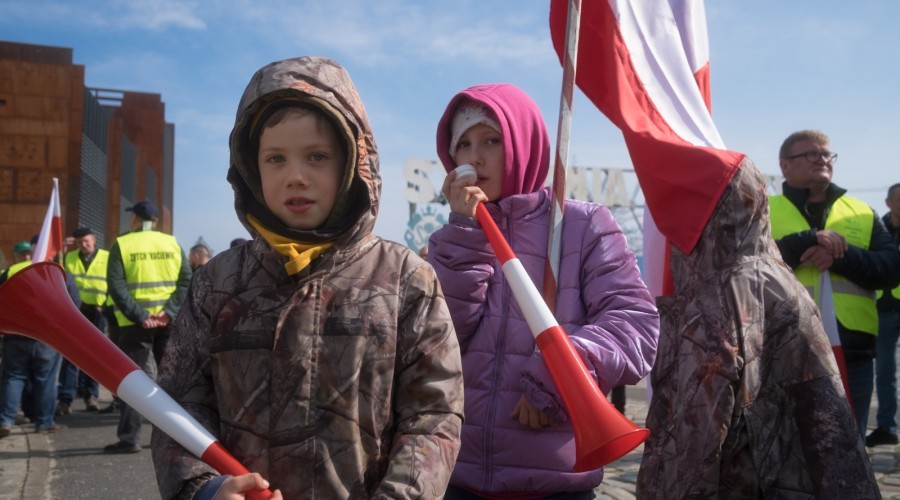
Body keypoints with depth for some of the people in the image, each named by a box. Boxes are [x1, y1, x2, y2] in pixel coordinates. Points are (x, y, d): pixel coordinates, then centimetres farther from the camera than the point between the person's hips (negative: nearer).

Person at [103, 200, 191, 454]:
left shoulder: (122, 244, 0)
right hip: (168, 322, 3)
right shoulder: (172, 243, 7)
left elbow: (116, 286, -12)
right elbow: (186, 280, -3)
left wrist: (139, 315, -15)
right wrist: (169, 311, -10)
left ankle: (129, 438, 2)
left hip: (135, 323, -2)